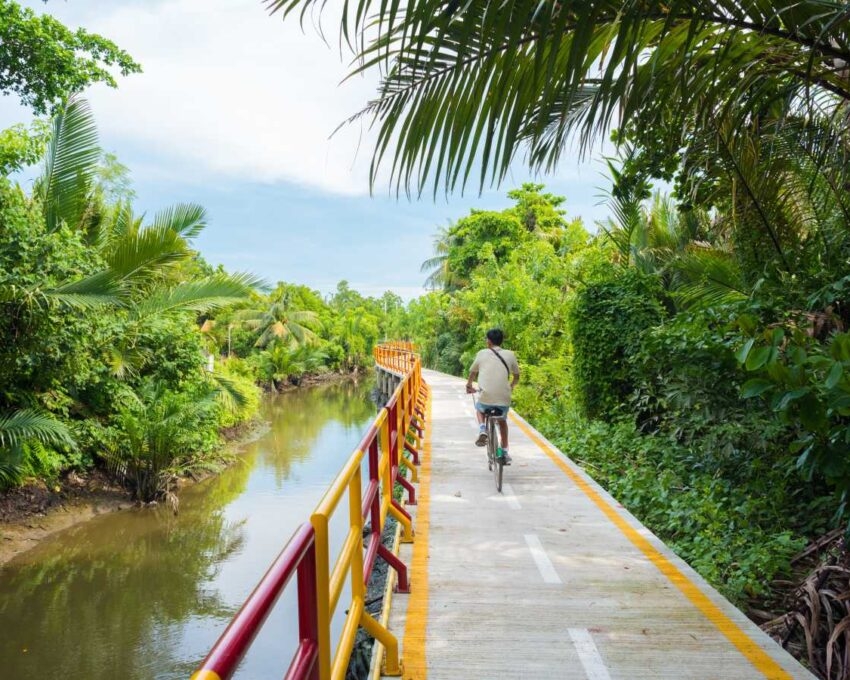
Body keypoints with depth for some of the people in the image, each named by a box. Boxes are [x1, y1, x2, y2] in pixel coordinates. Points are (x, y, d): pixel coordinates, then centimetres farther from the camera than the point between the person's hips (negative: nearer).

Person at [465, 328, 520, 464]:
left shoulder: (482, 354, 4)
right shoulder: (510, 355, 6)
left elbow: (473, 373, 18)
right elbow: (516, 376, 17)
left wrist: (469, 385, 38)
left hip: (486, 398, -1)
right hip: (504, 399, 2)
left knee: (479, 408, 33)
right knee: (502, 420, 31)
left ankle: (482, 430, 6)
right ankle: (505, 453, 29)